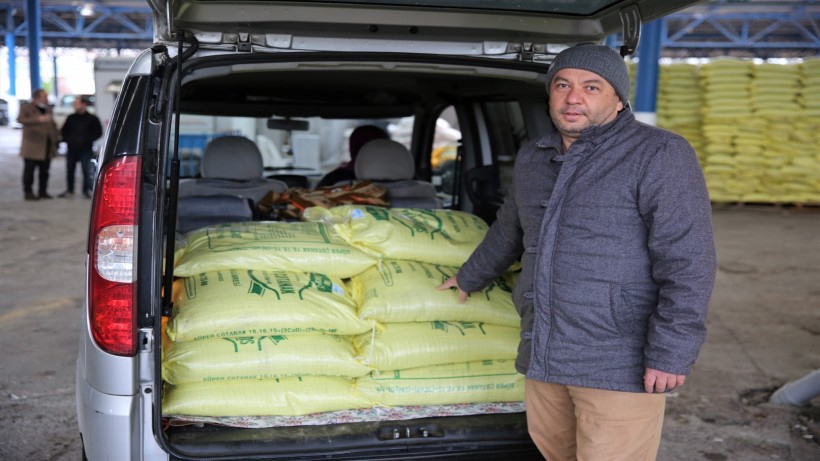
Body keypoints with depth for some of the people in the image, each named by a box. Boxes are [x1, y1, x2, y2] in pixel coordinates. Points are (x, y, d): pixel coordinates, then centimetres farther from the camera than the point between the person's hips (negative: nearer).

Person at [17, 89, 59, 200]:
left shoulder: (48, 109, 17)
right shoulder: (26, 108, -3)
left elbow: (53, 125, 23)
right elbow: (20, 119, -23)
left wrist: (55, 140, 12)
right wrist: (39, 119, -37)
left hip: (47, 148, 6)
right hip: (32, 148, -6)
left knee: (44, 171, 8)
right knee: (29, 171, -1)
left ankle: (43, 191, 16)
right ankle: (28, 192, 5)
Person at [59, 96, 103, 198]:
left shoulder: (92, 119, 1)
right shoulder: (71, 118, 12)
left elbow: (98, 132, -1)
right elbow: (64, 131, 19)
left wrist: (87, 140, -10)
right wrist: (68, 139, 1)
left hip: (85, 150, -4)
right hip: (72, 149, 4)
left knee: (86, 171, -4)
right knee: (69, 170, 7)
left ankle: (86, 190, 5)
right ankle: (69, 190, 18)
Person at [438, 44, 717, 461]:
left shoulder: (659, 155, -9)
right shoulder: (531, 159, 13)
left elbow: (687, 262, -14)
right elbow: (507, 232, 29)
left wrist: (670, 353, -18)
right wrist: (468, 278, 40)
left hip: (620, 365, -6)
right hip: (544, 356, 7)